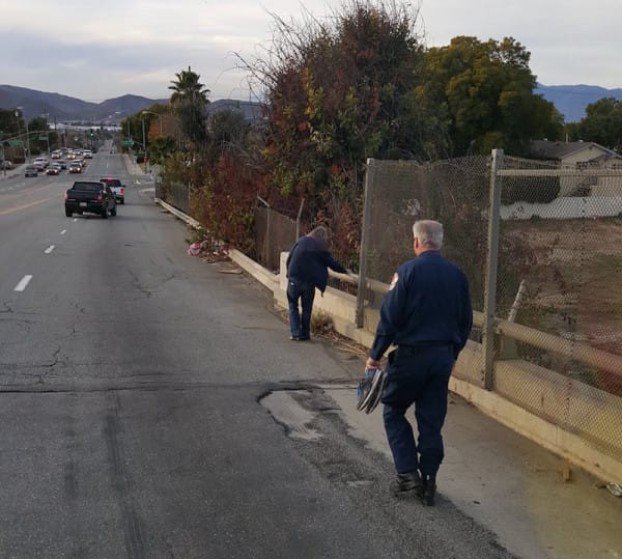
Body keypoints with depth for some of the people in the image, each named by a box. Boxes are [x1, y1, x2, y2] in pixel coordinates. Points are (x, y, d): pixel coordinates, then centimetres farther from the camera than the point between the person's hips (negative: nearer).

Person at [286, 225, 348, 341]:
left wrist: (289, 273, 15)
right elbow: (332, 263, 7)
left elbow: (289, 258, 5)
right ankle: (304, 334, 16)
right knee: (307, 308, 13)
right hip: (309, 282, -1)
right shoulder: (321, 248, 1)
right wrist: (345, 271, 22)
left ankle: (296, 333, 2)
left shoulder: (301, 241, 5)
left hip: (294, 278, 1)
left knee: (293, 305, 12)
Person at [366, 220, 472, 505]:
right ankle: (428, 482, 16)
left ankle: (408, 474, 5)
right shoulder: (458, 275, 4)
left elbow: (390, 318, -13)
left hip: (411, 354, -5)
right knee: (432, 420, 12)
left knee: (394, 412, 12)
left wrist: (376, 354, -4)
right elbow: (466, 321, 11)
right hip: (444, 357, 5)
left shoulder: (407, 271, -12)